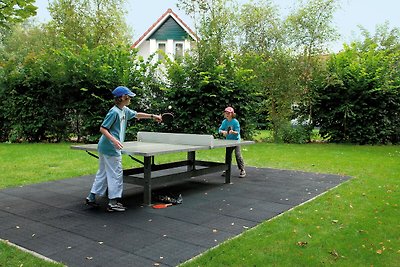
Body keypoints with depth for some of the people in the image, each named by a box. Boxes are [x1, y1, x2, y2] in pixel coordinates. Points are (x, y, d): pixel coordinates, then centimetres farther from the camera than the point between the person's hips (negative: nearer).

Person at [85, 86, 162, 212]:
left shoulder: (125, 110, 9)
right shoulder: (114, 112, -17)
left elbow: (136, 114, 26)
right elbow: (102, 128, -19)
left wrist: (152, 116, 23)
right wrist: (114, 140, -31)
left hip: (104, 148, 10)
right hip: (111, 148, -10)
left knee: (102, 173, 17)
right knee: (116, 174, -1)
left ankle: (91, 197, 25)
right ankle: (113, 202, 7)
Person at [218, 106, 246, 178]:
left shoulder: (235, 122, -15)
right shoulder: (224, 122, 0)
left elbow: (237, 132, -17)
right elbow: (220, 130, 1)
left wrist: (233, 132, -38)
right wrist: (223, 132, -21)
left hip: (236, 140, -5)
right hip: (228, 140, 5)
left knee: (238, 155, -12)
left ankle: (242, 170, -5)